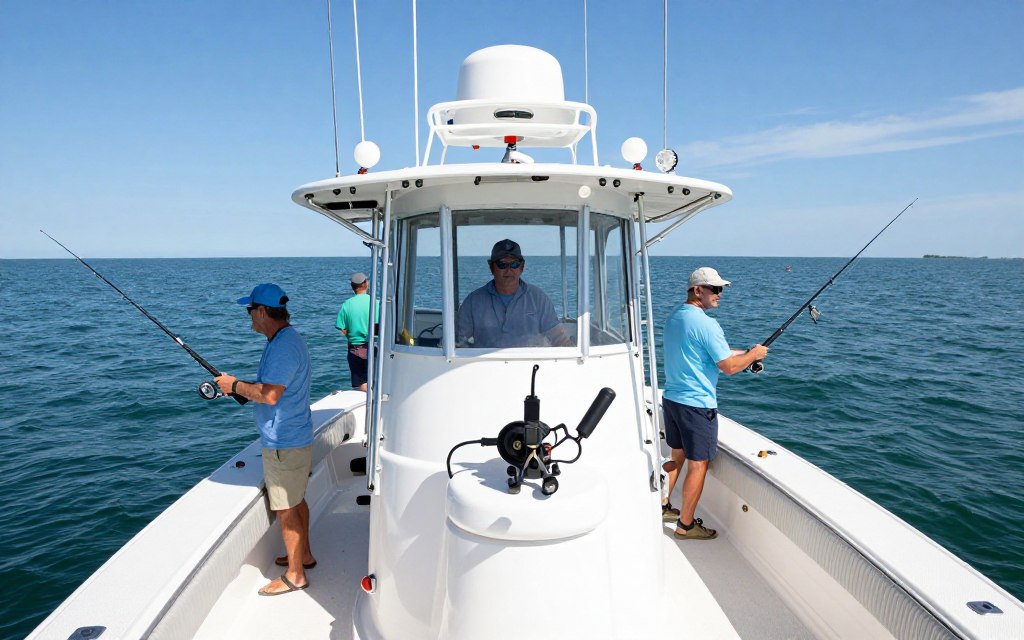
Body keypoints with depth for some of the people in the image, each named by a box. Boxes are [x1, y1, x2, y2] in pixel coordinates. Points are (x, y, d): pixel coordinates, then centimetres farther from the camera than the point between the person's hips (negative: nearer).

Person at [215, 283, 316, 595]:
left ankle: (295, 575, 15)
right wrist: (243, 388, 9)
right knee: (296, 499, 22)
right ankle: (303, 554, 38)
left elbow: (270, 394, -29)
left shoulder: (283, 346, -24)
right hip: (296, 436, 10)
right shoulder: (289, 339, 10)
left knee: (285, 508, 2)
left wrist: (235, 385, -14)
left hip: (284, 443, -10)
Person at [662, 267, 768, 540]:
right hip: (696, 404, -9)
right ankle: (686, 525, 14)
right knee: (698, 465, 4)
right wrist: (754, 354, 1)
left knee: (677, 457, 23)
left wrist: (743, 352, 19)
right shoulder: (706, 323, -19)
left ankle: (662, 508, 34)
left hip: (671, 398, 9)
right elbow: (729, 367, -18)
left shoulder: (674, 317, 10)